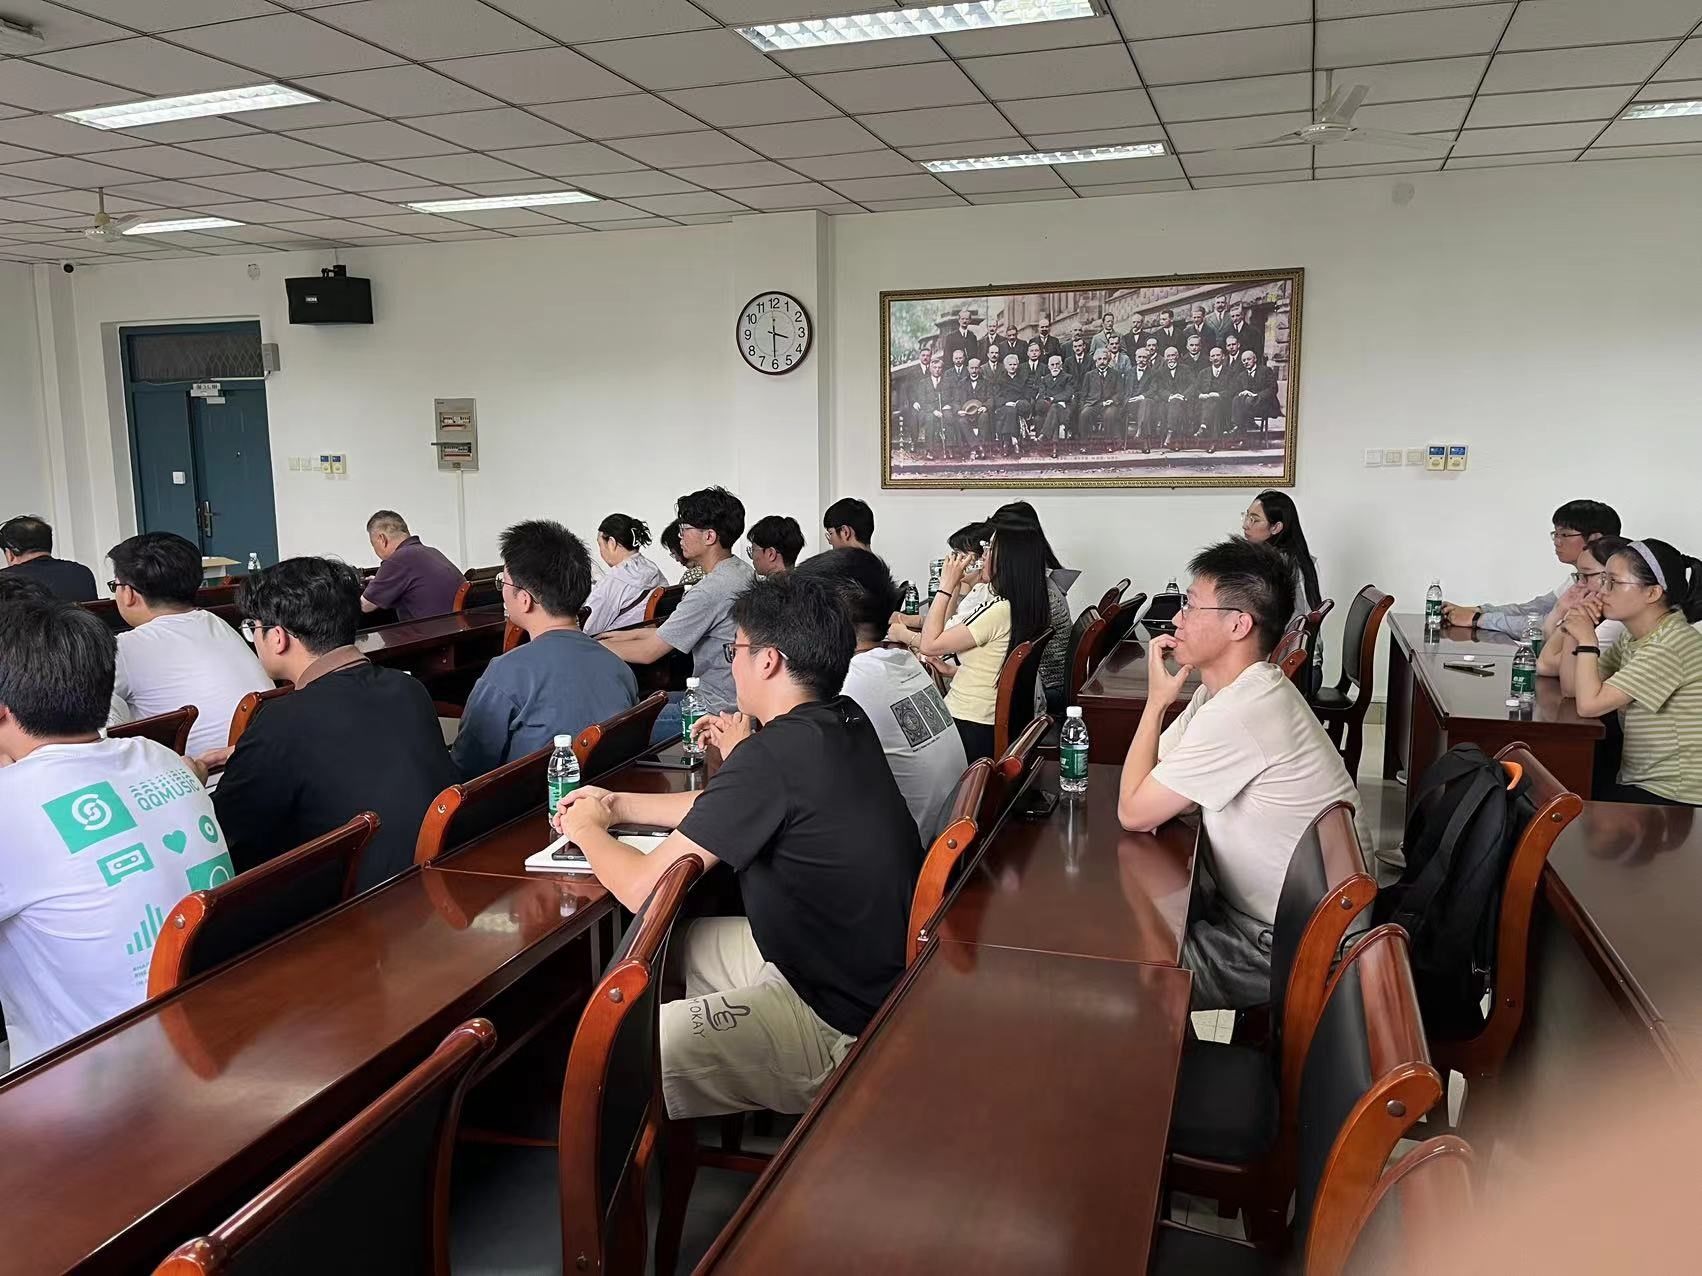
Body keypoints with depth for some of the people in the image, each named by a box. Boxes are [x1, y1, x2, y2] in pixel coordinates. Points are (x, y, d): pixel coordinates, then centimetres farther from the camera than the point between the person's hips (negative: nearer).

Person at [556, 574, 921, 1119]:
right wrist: (619, 805, 18)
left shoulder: (771, 755, -26)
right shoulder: (844, 720, 1)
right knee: (673, 942, 21)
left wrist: (588, 830, 2)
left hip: (844, 1027, -9)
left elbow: (644, 889, -20)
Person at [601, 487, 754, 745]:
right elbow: (680, 630, 18)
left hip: (717, 710, -10)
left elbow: (648, 652, -18)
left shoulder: (712, 589, -23)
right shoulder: (743, 572, 7)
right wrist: (630, 634, 17)